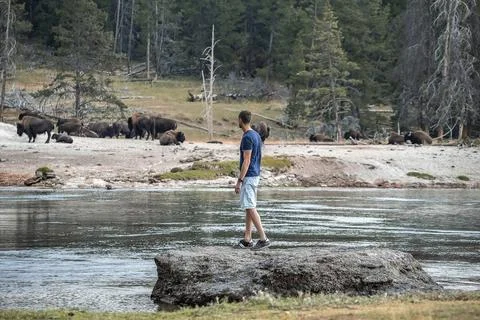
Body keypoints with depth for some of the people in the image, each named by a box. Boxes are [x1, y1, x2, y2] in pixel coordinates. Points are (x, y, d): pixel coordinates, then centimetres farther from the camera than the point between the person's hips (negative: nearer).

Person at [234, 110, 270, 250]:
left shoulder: (247, 138, -17)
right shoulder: (256, 135, 13)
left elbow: (246, 161, -21)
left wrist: (239, 181, -20)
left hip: (248, 176, -10)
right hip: (255, 175, 10)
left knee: (250, 208, -10)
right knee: (248, 208, 11)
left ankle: (263, 238, -13)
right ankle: (247, 239, 13)